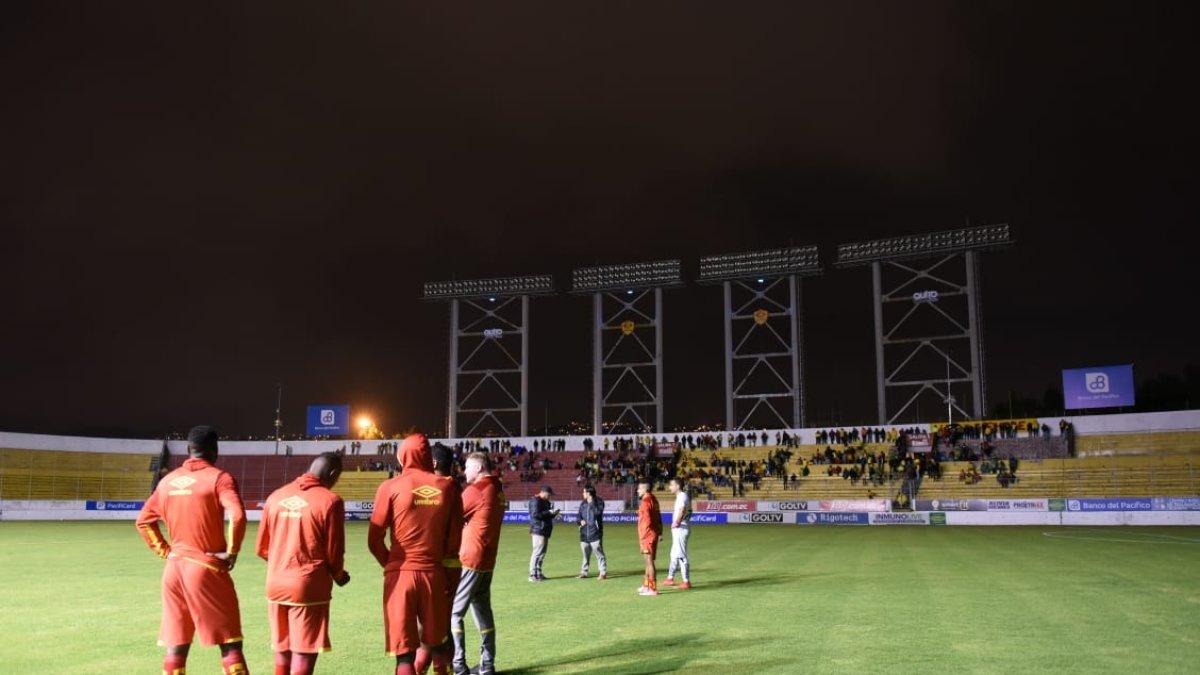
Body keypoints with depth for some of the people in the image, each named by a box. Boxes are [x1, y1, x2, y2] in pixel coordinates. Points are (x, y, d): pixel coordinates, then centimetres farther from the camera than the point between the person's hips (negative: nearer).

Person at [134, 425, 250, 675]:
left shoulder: (168, 480, 10)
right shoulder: (219, 478, -9)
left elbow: (143, 521, 16)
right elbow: (238, 516, -23)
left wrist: (165, 551, 14)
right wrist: (231, 552, -12)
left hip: (174, 569, 6)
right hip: (207, 569, -6)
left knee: (175, 647, 12)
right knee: (230, 644, 0)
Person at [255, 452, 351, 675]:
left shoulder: (276, 496, 6)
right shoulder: (330, 500, -10)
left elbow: (261, 548, 10)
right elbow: (334, 552, -7)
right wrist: (339, 576, 13)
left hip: (275, 583, 6)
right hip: (309, 586, -6)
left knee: (282, 651, 17)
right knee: (304, 656, 2)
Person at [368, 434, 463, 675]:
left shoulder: (391, 487, -4)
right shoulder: (447, 487, 2)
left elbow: (374, 540, -3)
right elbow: (455, 539, 4)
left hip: (400, 574, -2)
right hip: (434, 574, 2)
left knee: (404, 652, 3)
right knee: (438, 644, 20)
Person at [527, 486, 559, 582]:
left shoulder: (545, 502, 20)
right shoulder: (535, 501, -11)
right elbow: (535, 514, -21)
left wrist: (553, 513, 7)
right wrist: (549, 512, -19)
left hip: (545, 531, 10)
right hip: (538, 530, -10)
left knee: (542, 553, 13)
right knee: (537, 552, -10)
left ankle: (538, 573, 21)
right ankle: (533, 575, -7)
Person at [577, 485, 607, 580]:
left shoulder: (599, 502, -5)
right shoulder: (583, 504, 11)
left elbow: (598, 513, -20)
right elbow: (579, 515, 17)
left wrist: (592, 502, -18)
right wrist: (581, 521, -3)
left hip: (595, 533, -5)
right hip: (584, 533, 5)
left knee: (599, 553, -5)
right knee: (585, 553, 12)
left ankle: (603, 573, 0)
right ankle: (584, 572, 22)